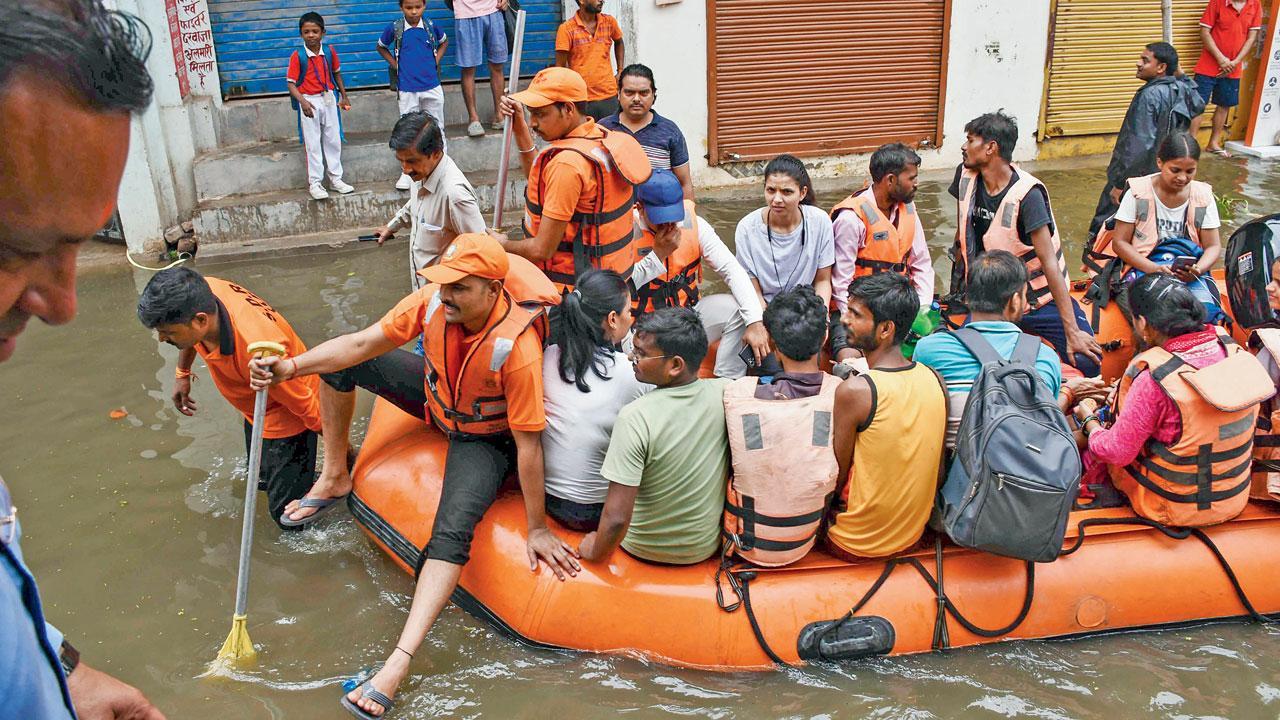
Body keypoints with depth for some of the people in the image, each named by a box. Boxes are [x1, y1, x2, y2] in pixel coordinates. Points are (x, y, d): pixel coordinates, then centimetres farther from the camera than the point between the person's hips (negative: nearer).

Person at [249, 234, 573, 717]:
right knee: (340, 363, 3)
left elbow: (528, 445, -31)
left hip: (484, 438, -6)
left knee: (451, 533, -28)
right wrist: (292, 367, -29)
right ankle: (336, 478, 20)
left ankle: (400, 661, -30)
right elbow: (364, 343, -15)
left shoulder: (518, 349, -37)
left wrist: (538, 529, -24)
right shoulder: (433, 300, -23)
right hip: (436, 397, 7)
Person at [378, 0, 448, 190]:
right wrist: (394, 63, 1)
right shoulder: (394, 28, -5)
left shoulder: (431, 26, -1)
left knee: (437, 127, 9)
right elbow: (381, 47, 13)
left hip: (432, 86, 1)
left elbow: (444, 41, 20)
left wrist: (436, 60, 6)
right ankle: (408, 171, 14)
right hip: (407, 88, -1)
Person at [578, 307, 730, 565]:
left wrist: (595, 551, -11)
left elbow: (617, 519, -31)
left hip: (644, 548, -3)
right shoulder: (726, 392, -20)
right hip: (707, 548, 4)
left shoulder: (634, 417, -32)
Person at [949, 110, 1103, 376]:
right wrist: (957, 288, 17)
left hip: (1041, 298, -4)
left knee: (1089, 359, -19)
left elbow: (1050, 263, -23)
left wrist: (1072, 332, -26)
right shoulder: (966, 176, -4)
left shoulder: (1027, 194, -21)